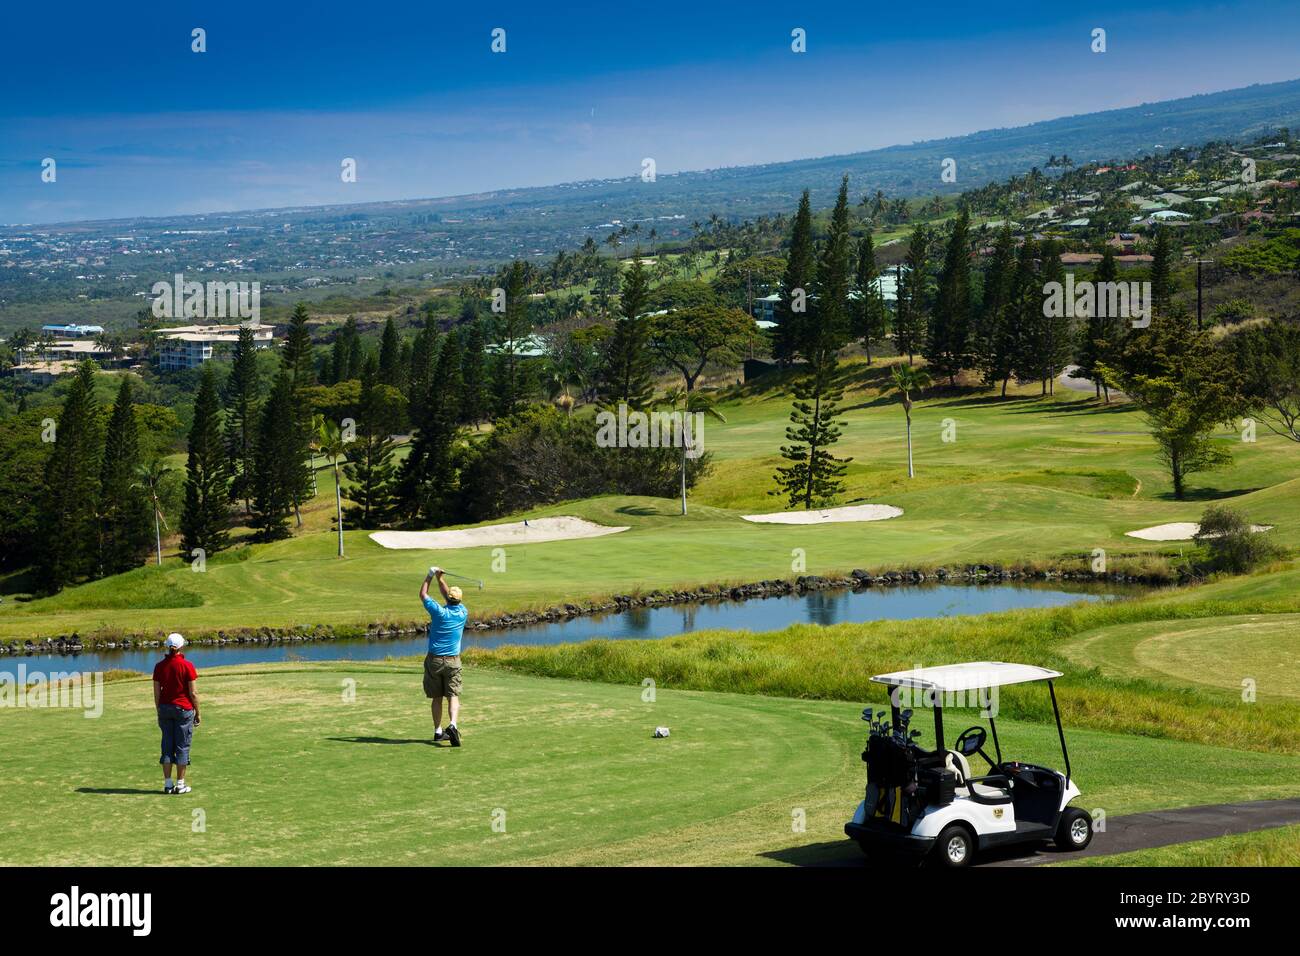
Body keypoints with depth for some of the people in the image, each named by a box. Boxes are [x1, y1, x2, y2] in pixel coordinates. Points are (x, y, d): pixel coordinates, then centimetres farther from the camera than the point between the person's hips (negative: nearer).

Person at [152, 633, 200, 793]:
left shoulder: (159, 666, 0)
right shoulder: (187, 666, -10)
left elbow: (156, 693, 3)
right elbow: (193, 693, -8)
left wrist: (159, 712, 14)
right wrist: (198, 713, 2)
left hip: (165, 708, 3)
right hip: (184, 708, -3)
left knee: (167, 746, 9)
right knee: (182, 746, 3)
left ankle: (167, 784, 9)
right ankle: (180, 784, 4)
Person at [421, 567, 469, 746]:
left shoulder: (439, 612, -8)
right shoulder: (463, 613, -1)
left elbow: (423, 594, 8)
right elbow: (447, 594, 16)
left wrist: (430, 576, 18)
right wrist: (439, 578, 21)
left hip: (434, 659, 0)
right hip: (452, 660, 0)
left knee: (436, 697, 9)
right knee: (453, 696, -4)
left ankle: (438, 731, 13)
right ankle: (453, 725, -27)